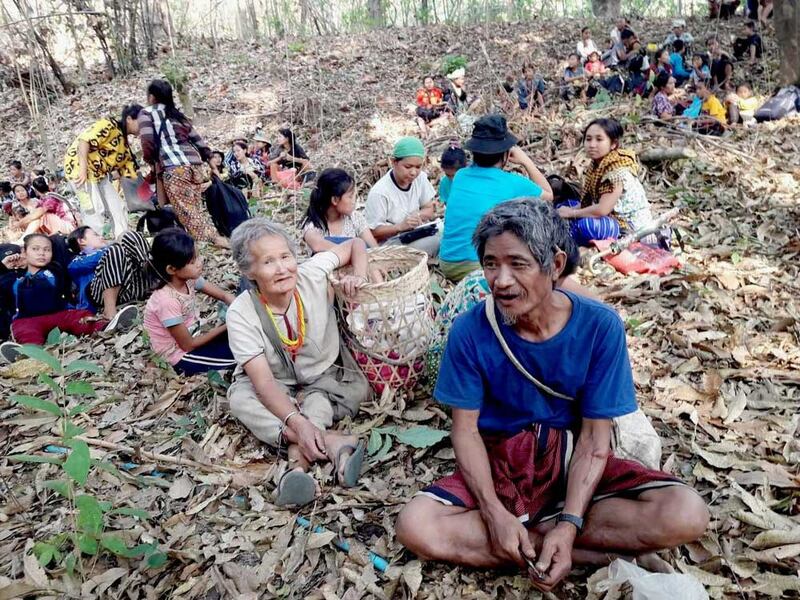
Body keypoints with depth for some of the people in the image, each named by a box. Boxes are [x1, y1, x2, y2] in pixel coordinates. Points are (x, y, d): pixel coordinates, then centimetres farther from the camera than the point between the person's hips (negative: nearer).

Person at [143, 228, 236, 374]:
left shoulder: (189, 279, -10)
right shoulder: (168, 301, -30)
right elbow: (188, 345, -21)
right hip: (180, 356, -7)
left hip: (192, 336, 7)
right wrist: (225, 327, -18)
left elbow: (224, 295, -1)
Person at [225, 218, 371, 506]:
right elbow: (264, 382, -31)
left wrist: (359, 275, -21)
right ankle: (331, 442, -36)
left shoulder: (312, 274, -19)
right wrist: (297, 423, -46)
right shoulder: (241, 313, -24)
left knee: (356, 387, -29)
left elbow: (355, 244, 0)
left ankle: (299, 455, -34)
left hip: (325, 376, 1)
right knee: (240, 398, -31)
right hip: (276, 388, -1)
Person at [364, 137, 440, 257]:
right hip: (390, 242, -6)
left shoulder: (420, 178, -2)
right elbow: (373, 232, -16)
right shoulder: (379, 192, -20)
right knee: (436, 242, -28)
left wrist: (417, 215, -15)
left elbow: (430, 210, 8)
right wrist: (401, 226, -30)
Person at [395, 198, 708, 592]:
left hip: (575, 460, 0)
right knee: (414, 527, -26)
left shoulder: (600, 326, -16)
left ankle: (527, 526, -13)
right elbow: (465, 429, -8)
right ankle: (593, 555, -17)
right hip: (500, 462, 0)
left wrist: (569, 525, -24)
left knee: (686, 515, -24)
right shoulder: (470, 331, -14)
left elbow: (595, 437, -12)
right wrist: (494, 512, -22)